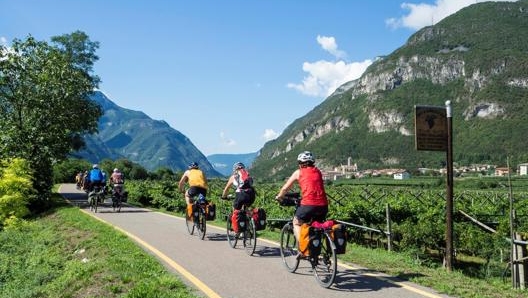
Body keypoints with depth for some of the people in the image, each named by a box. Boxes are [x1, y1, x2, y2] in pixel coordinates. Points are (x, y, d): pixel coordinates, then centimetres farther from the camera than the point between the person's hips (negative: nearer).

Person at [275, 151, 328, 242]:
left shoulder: (299, 172, 11)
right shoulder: (318, 171, 21)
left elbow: (285, 188, 17)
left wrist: (279, 197, 37)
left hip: (308, 204, -4)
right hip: (323, 206, 4)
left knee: (296, 223, 19)